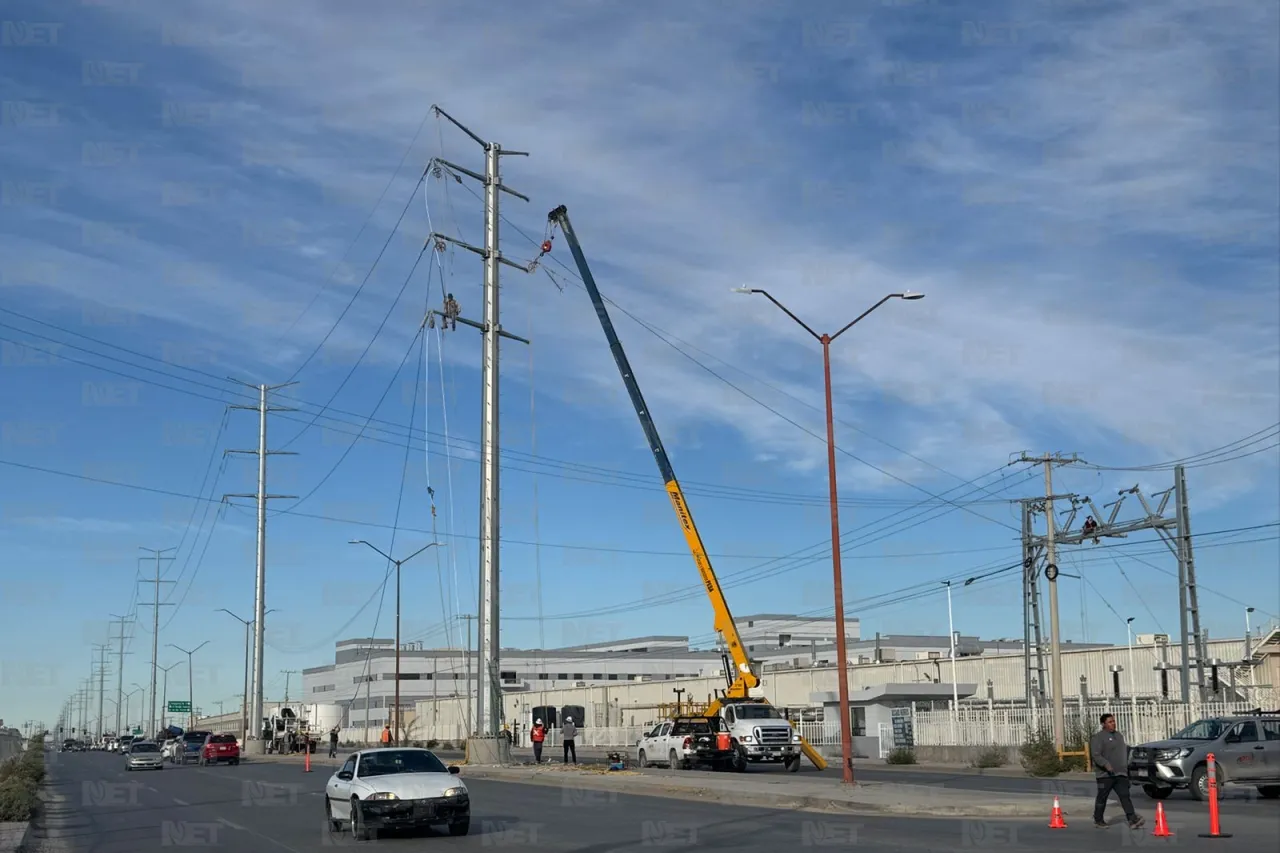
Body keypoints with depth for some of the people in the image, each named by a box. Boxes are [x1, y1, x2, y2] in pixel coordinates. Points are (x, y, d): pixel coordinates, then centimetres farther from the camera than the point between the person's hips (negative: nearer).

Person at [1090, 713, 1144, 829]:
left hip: (1120, 774, 6)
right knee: (1102, 798, 4)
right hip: (1105, 774, -6)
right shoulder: (1098, 737, -7)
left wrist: (1125, 768, 24)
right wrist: (1106, 764, -30)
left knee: (1125, 796, -5)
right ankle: (1098, 820, 16)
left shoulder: (1119, 735, 18)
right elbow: (1095, 755, -17)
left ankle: (1133, 820, -13)